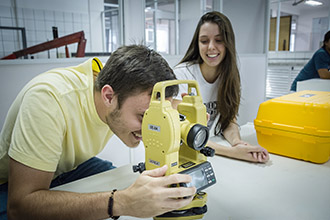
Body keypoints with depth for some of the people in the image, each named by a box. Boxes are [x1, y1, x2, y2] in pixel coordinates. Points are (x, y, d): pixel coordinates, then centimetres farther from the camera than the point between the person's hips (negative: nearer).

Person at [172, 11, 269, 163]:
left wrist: (236, 142, -20)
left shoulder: (230, 76, -1)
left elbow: (229, 119, 2)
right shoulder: (181, 74, -17)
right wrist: (231, 151, -30)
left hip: (214, 146, 3)